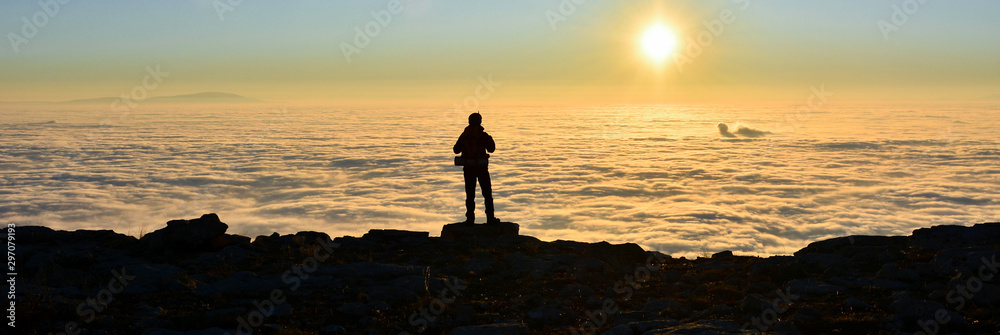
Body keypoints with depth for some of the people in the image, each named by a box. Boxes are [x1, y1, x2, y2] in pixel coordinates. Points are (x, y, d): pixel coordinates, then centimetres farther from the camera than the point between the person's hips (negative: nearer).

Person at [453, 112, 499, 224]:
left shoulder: (464, 135, 2)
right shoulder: (483, 135, -7)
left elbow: (456, 150, 10)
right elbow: (491, 149, -1)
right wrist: (491, 140, 18)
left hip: (468, 168, 2)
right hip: (481, 167, -2)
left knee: (470, 194, 7)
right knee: (487, 193, 8)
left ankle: (470, 218, 4)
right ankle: (490, 217, 7)